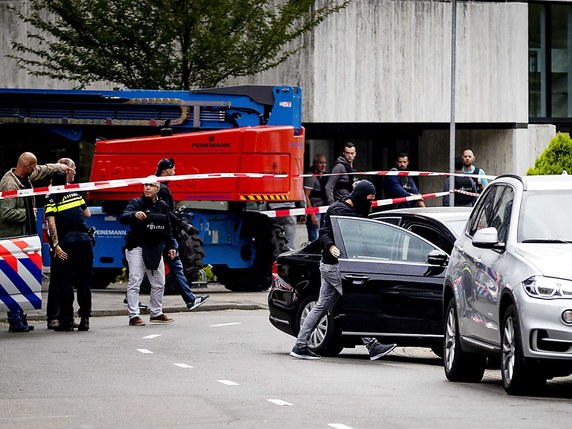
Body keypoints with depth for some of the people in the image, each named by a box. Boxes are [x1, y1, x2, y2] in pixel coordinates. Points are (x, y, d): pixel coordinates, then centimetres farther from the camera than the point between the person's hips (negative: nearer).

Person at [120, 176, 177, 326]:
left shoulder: (162, 206, 10)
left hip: (155, 249, 6)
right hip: (137, 247, -6)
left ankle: (156, 313, 26)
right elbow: (122, 218, -24)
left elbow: (167, 228, 20)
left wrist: (171, 246, 14)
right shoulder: (136, 203, -7)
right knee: (134, 282, -8)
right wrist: (134, 215, -44)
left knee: (159, 283, 12)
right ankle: (133, 316, -8)